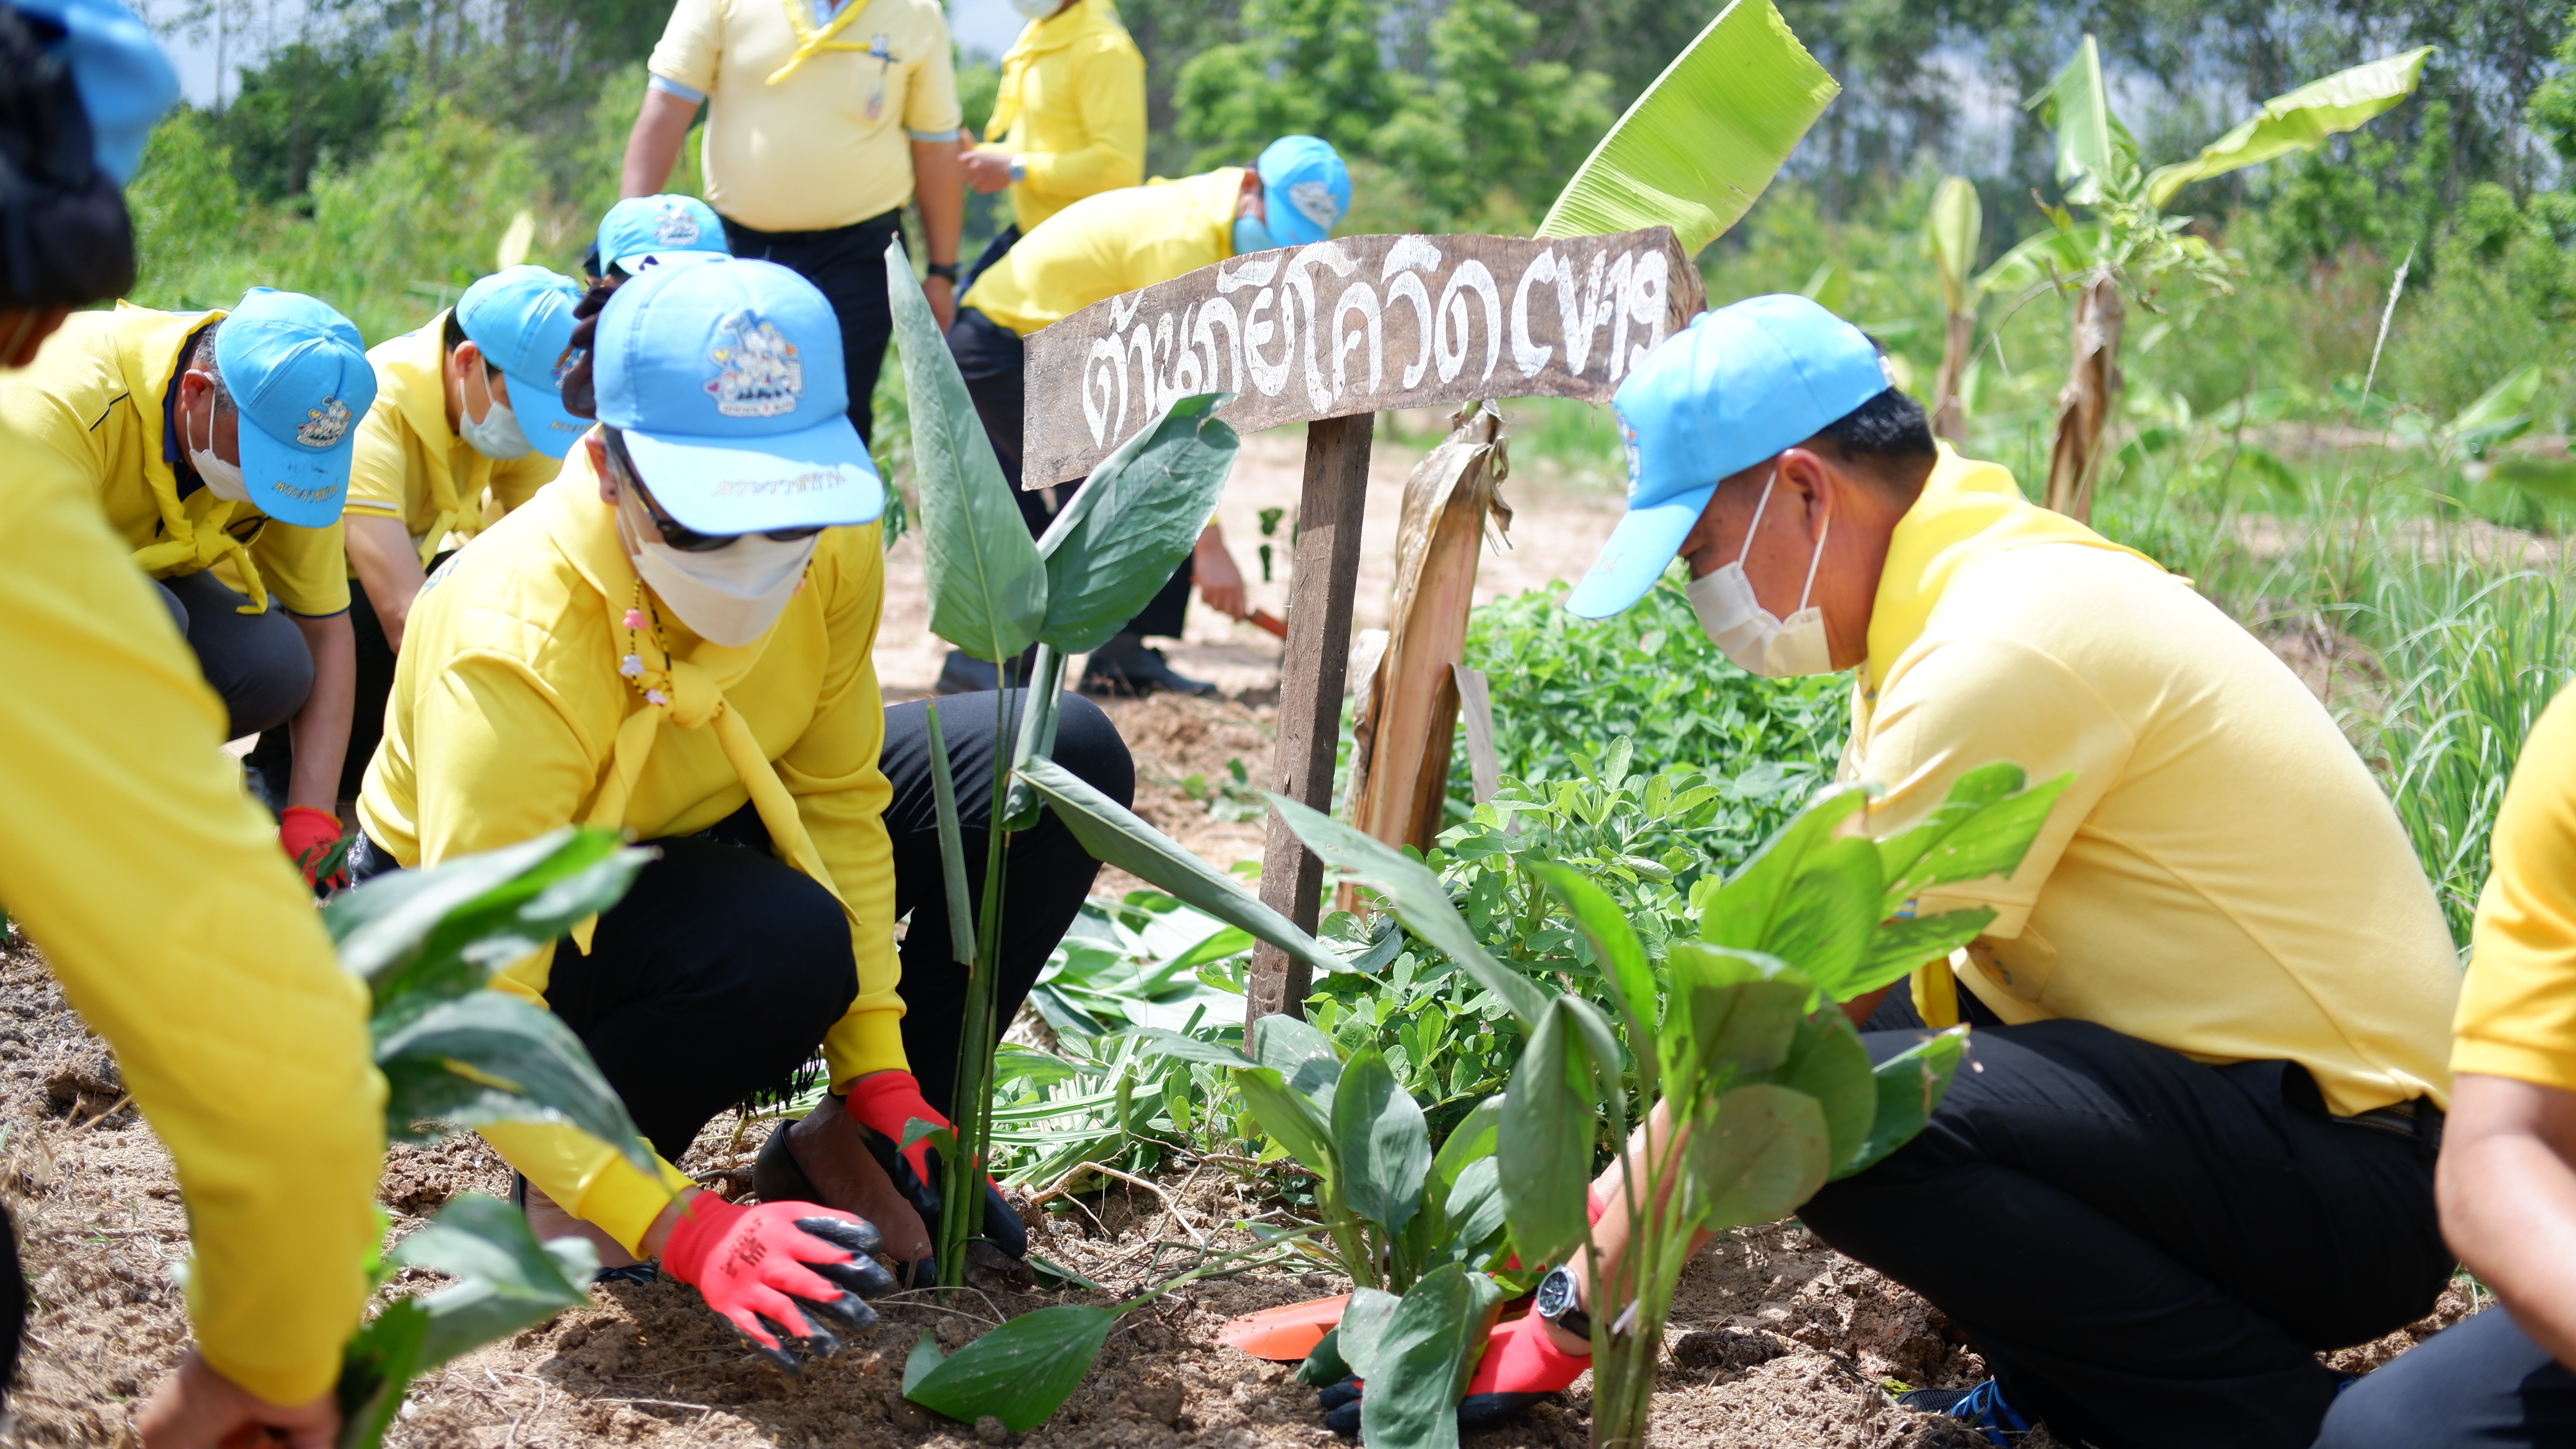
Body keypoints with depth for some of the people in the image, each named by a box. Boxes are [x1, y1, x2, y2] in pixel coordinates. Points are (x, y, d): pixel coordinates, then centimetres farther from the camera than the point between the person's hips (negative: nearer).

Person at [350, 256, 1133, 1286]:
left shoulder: (832, 539, -21)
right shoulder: (509, 660, -37)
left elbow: (836, 796, -10)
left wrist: (879, 1077, -18)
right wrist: (673, 1225, -46)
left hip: (700, 838, 6)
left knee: (1064, 764, -11)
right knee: (785, 944, -38)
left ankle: (850, 1148, 1)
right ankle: (575, 1184, -7)